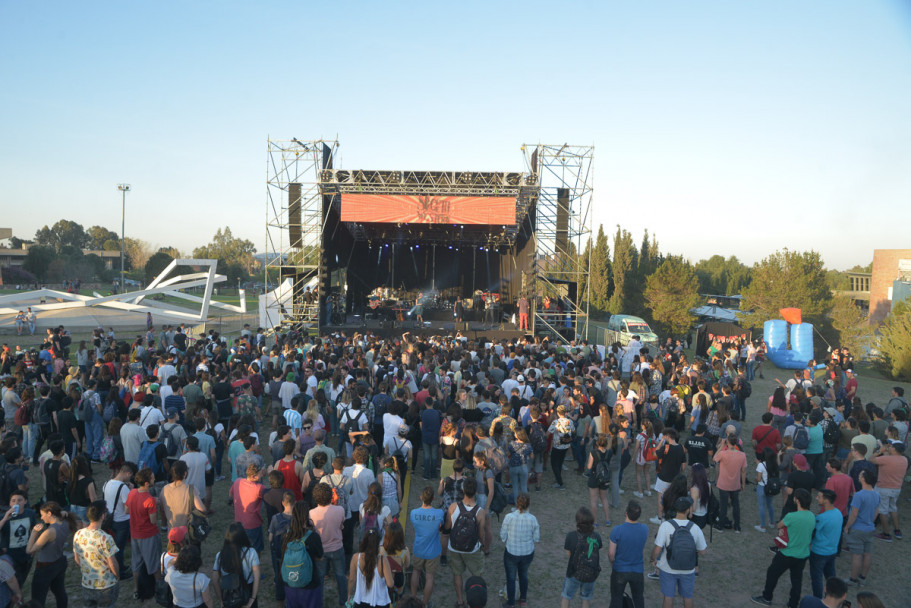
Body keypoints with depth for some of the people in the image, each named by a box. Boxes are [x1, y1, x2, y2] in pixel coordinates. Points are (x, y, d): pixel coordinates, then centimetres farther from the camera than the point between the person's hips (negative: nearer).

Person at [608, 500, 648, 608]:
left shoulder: (617, 531, -25)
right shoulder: (645, 529, -15)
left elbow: (611, 554, -16)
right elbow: (643, 547, 4)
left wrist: (613, 563, 4)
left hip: (620, 570, -2)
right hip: (638, 571, 3)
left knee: (616, 598, 17)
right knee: (638, 597, 24)